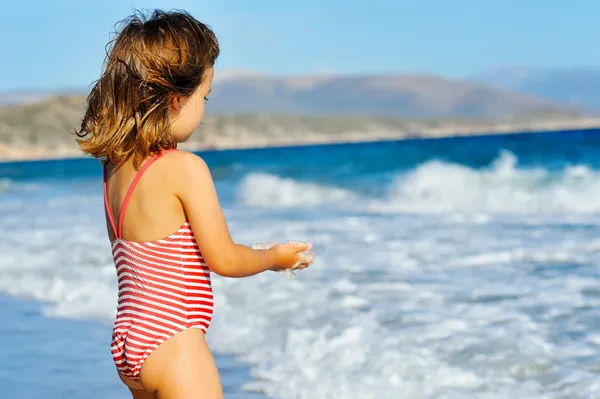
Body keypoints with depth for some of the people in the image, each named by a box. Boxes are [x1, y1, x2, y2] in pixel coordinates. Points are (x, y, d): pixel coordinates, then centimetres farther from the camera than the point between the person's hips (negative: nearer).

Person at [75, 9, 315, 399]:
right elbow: (224, 260, -13)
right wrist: (275, 257, 8)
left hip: (128, 340, 9)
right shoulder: (185, 168, -17)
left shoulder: (115, 167, 7)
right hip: (173, 344, -9)